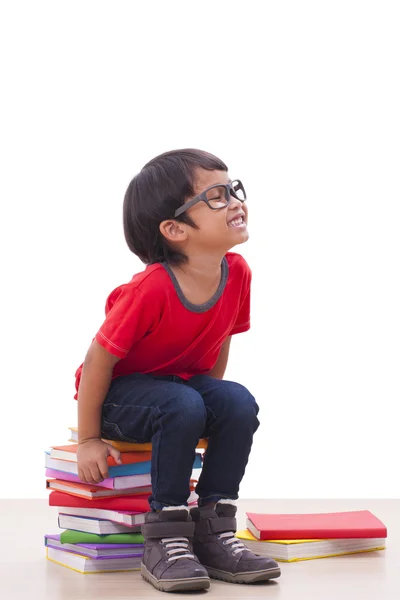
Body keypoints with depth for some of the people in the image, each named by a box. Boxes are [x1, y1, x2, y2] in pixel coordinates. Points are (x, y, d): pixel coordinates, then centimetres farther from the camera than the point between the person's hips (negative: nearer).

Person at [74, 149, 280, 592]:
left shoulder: (237, 272, -11)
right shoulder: (152, 290, -30)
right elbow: (98, 359, -22)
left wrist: (215, 407, 10)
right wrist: (89, 440, -15)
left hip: (186, 382, 6)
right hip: (119, 391, -6)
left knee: (240, 403, -21)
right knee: (182, 407, -34)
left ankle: (213, 531, -10)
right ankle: (163, 540, -22)